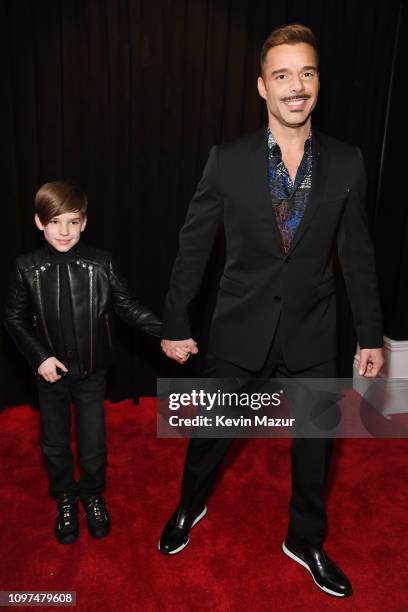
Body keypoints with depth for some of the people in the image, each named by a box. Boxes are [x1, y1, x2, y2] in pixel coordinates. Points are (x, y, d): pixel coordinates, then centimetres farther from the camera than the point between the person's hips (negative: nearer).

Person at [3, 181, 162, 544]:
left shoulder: (101, 264, -12)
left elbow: (128, 307, -6)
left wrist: (167, 330, -18)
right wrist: (39, 357, -9)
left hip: (92, 372, -1)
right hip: (51, 372, 1)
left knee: (94, 444, 11)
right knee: (55, 444, 18)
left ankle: (92, 494, 40)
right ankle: (65, 499, 43)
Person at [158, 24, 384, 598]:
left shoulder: (347, 163, -4)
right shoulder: (228, 160, -8)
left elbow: (358, 255, 2)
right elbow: (193, 246, -2)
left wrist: (371, 335, 4)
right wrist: (175, 324, 0)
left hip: (313, 334, 2)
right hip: (240, 330, -1)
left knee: (315, 445, 17)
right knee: (211, 433, 17)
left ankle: (305, 541, 45)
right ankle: (190, 508, 50)